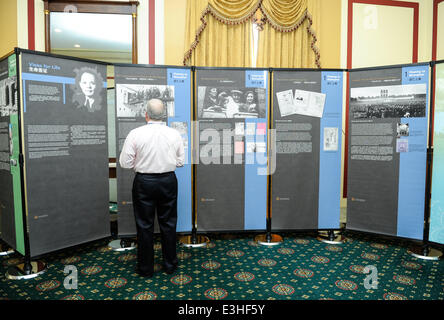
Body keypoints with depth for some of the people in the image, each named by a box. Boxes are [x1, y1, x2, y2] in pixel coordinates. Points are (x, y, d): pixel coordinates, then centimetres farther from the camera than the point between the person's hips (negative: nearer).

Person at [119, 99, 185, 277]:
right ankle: (170, 265, 25)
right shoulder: (174, 134, -3)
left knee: (145, 226, 9)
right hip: (168, 181, 2)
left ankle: (146, 269, 20)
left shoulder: (136, 134, -10)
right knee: (168, 224, 13)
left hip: (144, 182, -2)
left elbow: (125, 163, -9)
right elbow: (180, 162, 3)